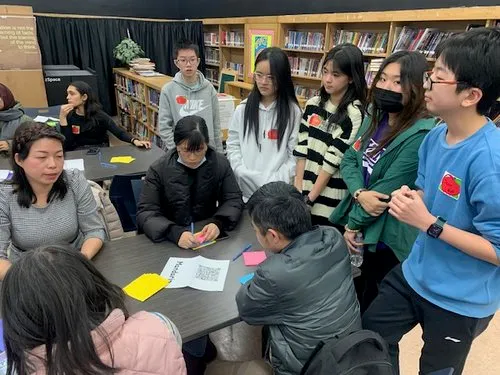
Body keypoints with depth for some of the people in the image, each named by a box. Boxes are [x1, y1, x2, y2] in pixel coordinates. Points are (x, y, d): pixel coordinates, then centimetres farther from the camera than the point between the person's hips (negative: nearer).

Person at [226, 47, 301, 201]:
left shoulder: (292, 111, -4)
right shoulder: (243, 109, 3)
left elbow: (295, 155, -6)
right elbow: (233, 146, 5)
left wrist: (275, 182, -15)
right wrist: (243, 174, -9)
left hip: (277, 191, -2)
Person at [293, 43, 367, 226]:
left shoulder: (354, 113, -11)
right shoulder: (313, 104, 4)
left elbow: (334, 160, -13)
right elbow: (301, 149, 2)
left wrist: (310, 198, -11)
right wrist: (298, 190, -2)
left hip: (330, 200, -5)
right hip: (305, 192, 5)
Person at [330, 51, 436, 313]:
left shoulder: (421, 134, -22)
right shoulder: (375, 118, 2)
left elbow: (388, 190, -22)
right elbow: (349, 160, 1)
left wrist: (353, 224, -12)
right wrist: (359, 193, -19)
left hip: (388, 238, -7)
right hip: (361, 226, 7)